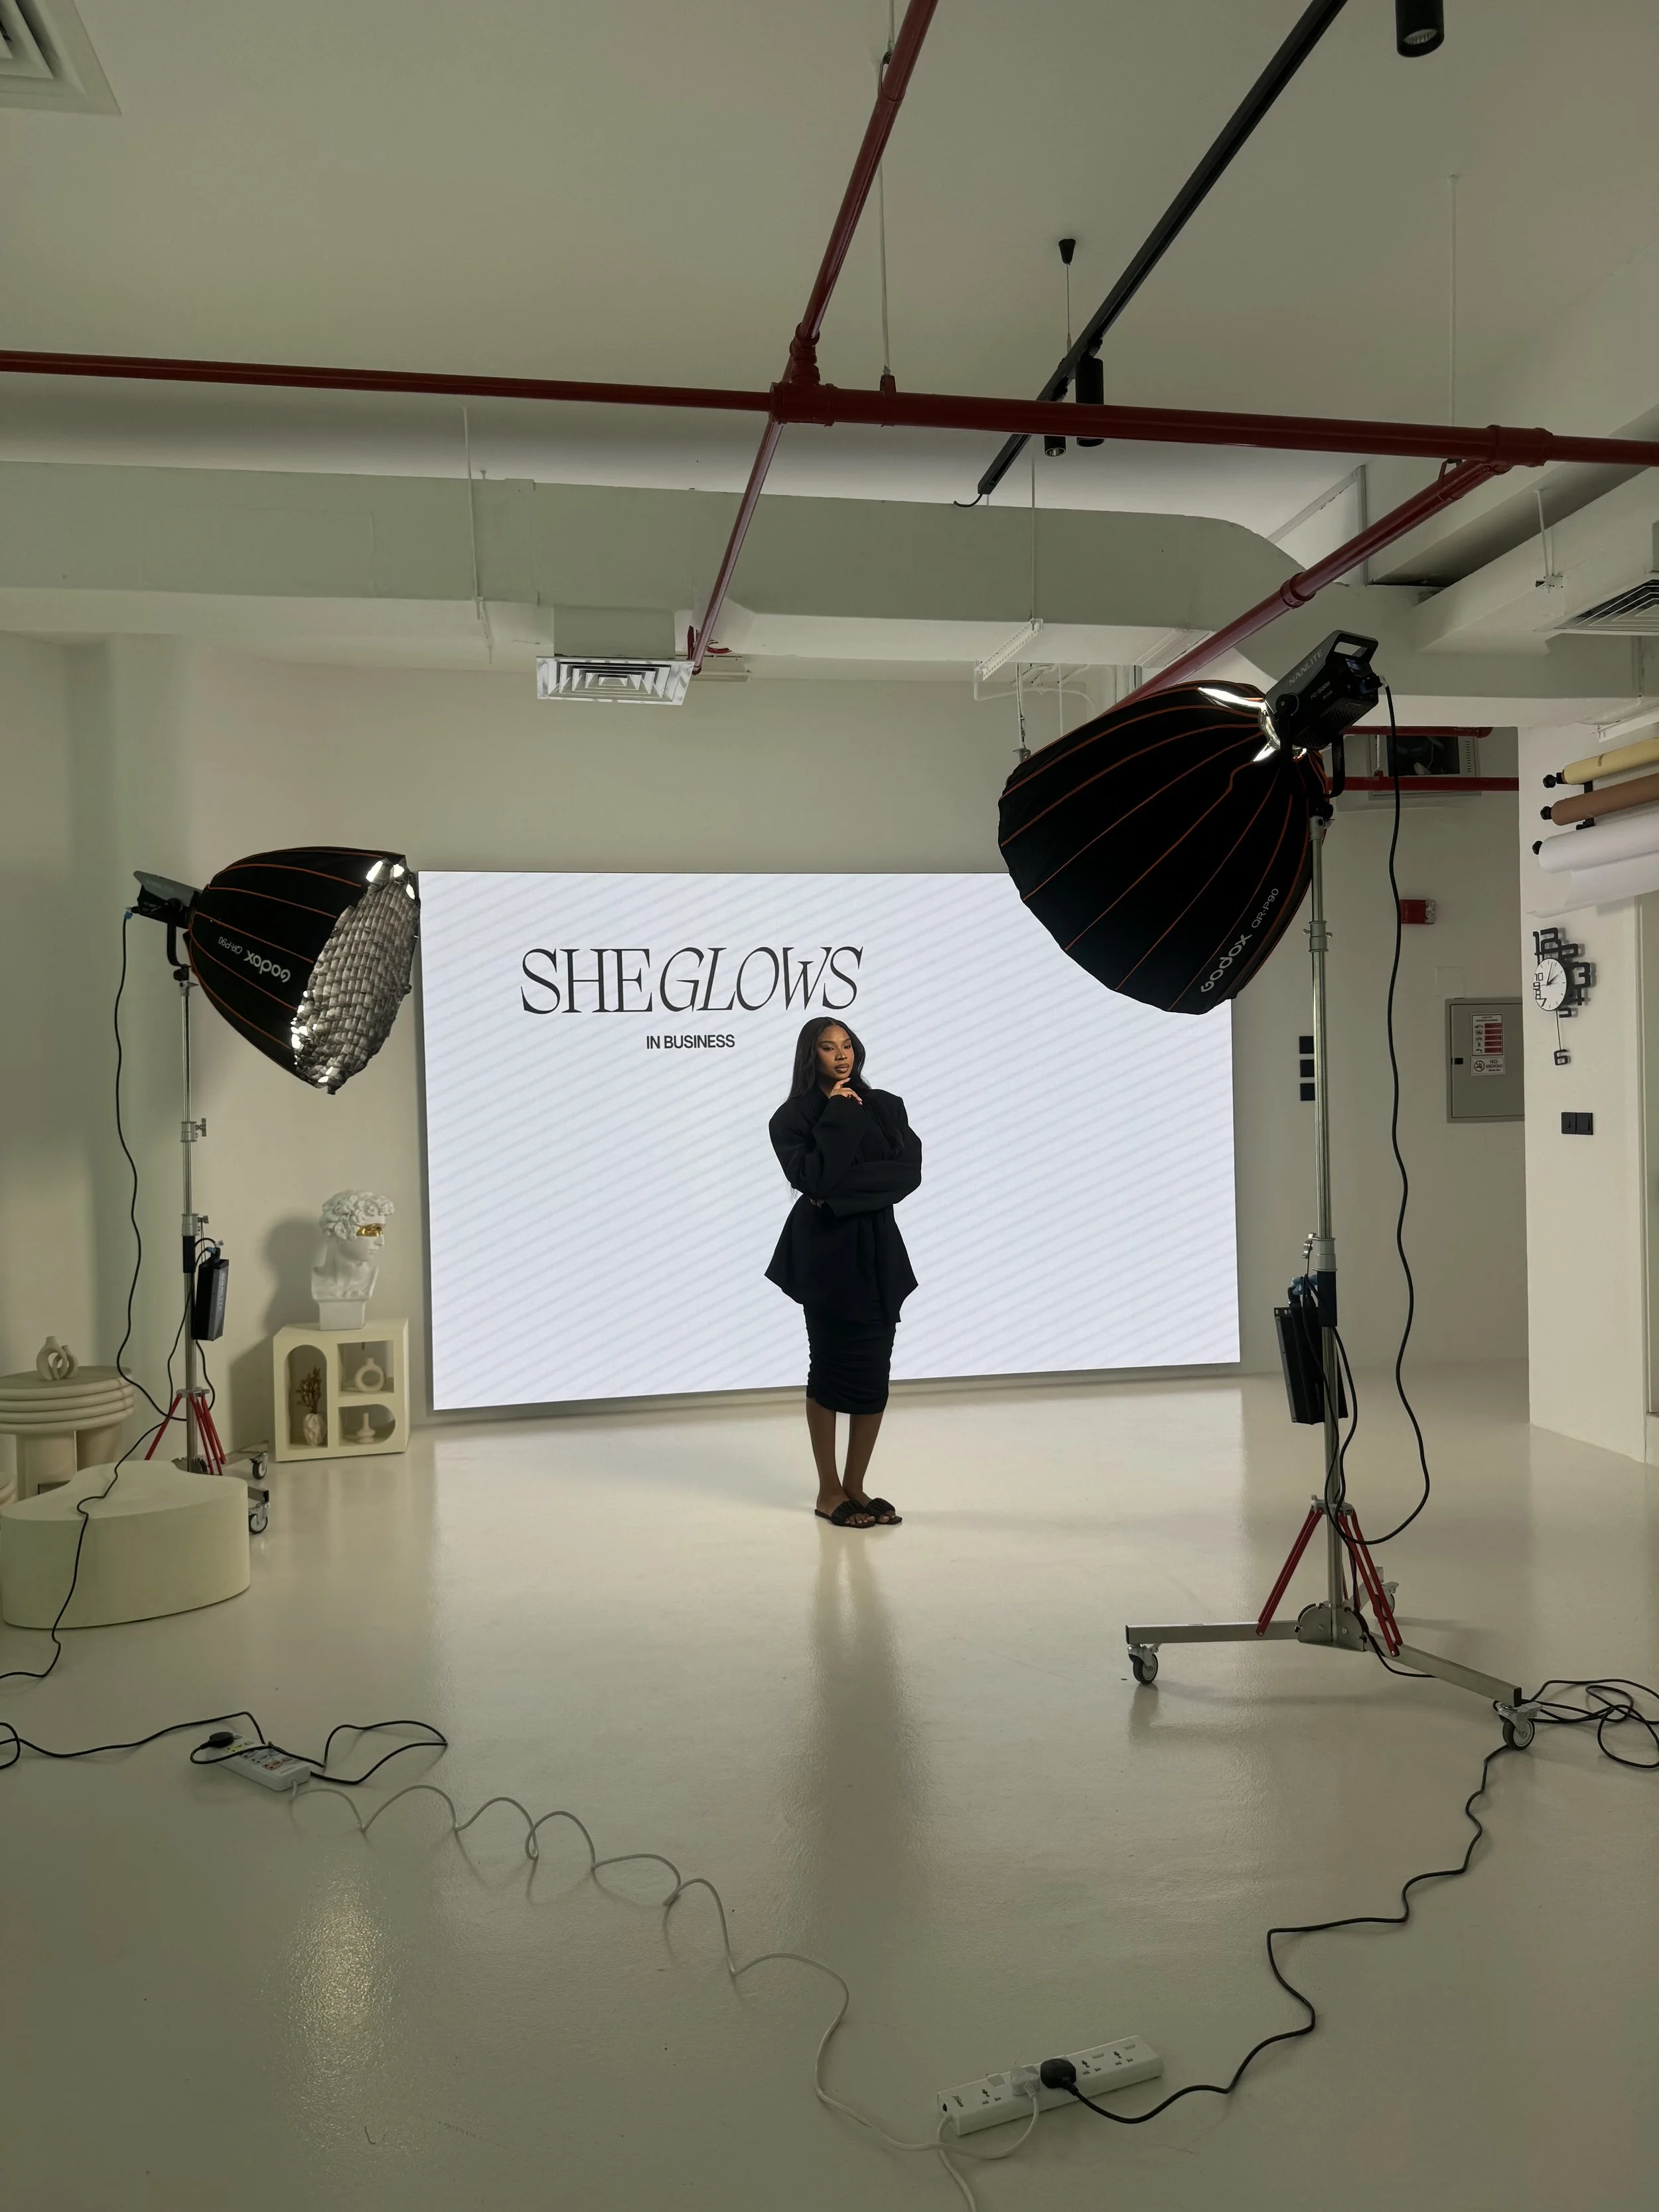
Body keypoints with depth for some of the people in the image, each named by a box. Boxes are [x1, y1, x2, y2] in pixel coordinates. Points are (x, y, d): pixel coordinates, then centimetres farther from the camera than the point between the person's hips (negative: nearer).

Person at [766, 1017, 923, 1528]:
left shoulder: (885, 1107, 6)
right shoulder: (792, 1118, -4)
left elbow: (910, 1172, -7)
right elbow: (816, 1180, -19)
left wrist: (846, 1189, -15)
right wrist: (838, 1116, -14)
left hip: (878, 1252, 4)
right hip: (827, 1254, -4)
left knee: (875, 1372, 4)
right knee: (832, 1368, 3)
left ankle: (856, 1486, 16)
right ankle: (829, 1491, 15)